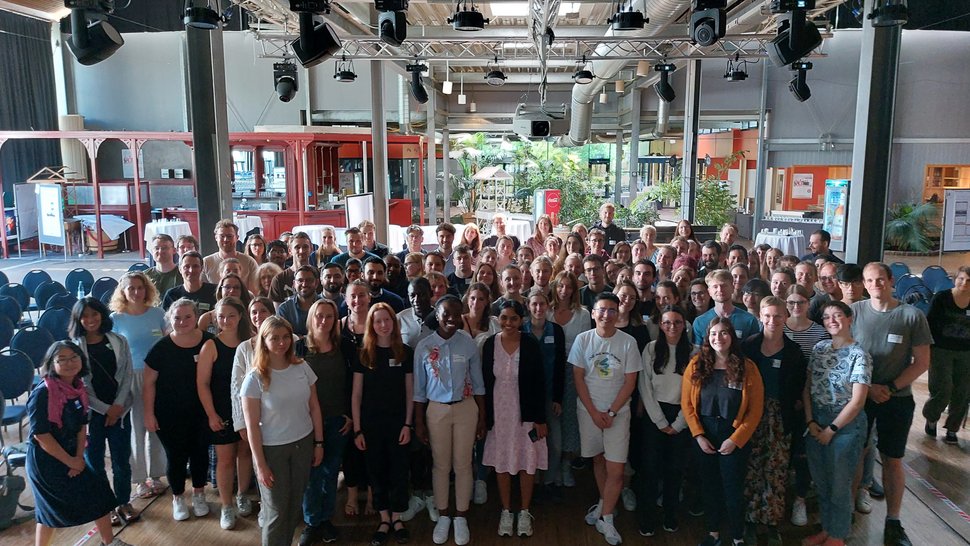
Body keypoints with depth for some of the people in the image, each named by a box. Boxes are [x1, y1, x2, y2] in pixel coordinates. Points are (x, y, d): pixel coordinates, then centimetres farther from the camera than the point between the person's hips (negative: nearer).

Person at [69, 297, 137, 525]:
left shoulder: (119, 342, 1)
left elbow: (127, 375, 1)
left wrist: (118, 405, -9)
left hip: (120, 410, 1)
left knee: (121, 460, 9)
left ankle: (123, 502, 27)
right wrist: (105, 409, -9)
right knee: (94, 462, 9)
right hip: (90, 412, -1)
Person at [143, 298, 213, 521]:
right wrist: (149, 413, -6)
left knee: (200, 453, 13)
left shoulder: (208, 342, -10)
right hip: (169, 415, -1)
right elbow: (149, 382, -5)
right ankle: (177, 498, 33)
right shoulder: (162, 347, -12)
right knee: (176, 456, 10)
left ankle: (199, 495, 37)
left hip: (200, 413, 1)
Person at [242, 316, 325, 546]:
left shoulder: (302, 368, -4)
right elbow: (252, 426, -12)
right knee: (276, 510, 9)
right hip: (272, 449, -3)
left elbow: (314, 408, 4)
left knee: (295, 504, 13)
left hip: (303, 444, 3)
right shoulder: (255, 378, -14)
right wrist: (260, 464, -11)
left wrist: (319, 443, 5)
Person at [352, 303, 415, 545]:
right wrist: (357, 429, -5)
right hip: (371, 422, 0)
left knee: (398, 470, 7)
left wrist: (408, 424, -5)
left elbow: (410, 391, 1)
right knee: (376, 470, 9)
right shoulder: (363, 354, -2)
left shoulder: (405, 352, -2)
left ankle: (397, 519, 24)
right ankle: (384, 520, 23)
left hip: (398, 421, 0)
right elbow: (356, 394, -1)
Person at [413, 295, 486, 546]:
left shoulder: (469, 344, -6)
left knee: (463, 464, 8)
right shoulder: (423, 346, -6)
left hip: (466, 408, 0)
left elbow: (478, 384, 1)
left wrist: (482, 417, 2)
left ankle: (460, 517, 24)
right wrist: (419, 422, 2)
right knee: (441, 465, 10)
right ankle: (443, 516, 27)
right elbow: (419, 388, 1)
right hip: (436, 410, 0)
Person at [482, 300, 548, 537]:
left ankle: (525, 513, 27)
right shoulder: (490, 344, -6)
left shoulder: (531, 344, -10)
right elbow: (485, 382, 0)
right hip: (499, 413, 2)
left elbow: (540, 383, -7)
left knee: (527, 463, 8)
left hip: (526, 413, -1)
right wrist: (486, 417, 0)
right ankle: (506, 512, 29)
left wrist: (540, 418, -8)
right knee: (501, 463, 11)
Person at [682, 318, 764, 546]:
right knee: (710, 485, 16)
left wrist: (735, 439, -13)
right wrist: (699, 435, -9)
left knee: (733, 489, 6)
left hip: (735, 438, -2)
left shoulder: (747, 368, -9)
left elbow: (755, 409, -9)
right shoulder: (696, 365, -5)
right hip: (704, 436, 2)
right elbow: (687, 403, -3)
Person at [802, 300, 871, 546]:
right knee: (821, 482, 16)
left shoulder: (859, 355, -14)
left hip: (845, 424, -5)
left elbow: (857, 401, -16)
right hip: (816, 423, 5)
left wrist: (831, 430, -12)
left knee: (839, 485, 9)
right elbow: (807, 387, 5)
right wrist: (810, 421, -6)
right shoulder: (819, 348, 2)